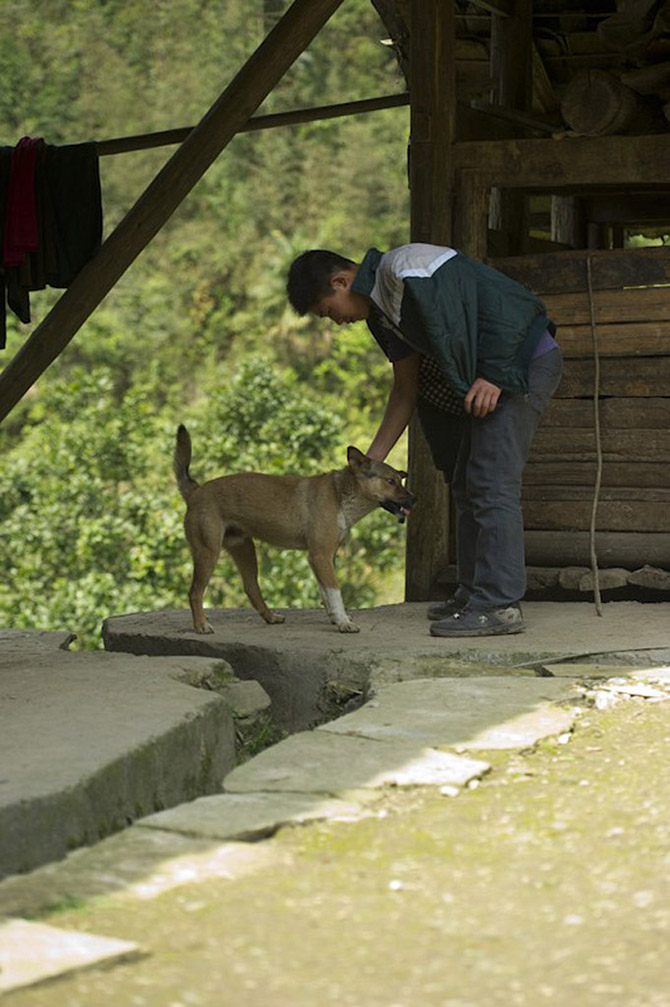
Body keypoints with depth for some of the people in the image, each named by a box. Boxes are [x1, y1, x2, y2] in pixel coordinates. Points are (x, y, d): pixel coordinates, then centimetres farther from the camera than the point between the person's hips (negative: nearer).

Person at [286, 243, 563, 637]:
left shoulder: (404, 269, -17)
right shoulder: (383, 307, 14)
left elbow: (494, 301, -21)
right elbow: (406, 390, 18)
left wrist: (492, 374, -23)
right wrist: (372, 461, 16)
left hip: (523, 360, -11)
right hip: (488, 374, 11)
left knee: (493, 484, -15)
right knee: (468, 485, 14)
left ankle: (499, 605, -16)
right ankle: (474, 592, 21)